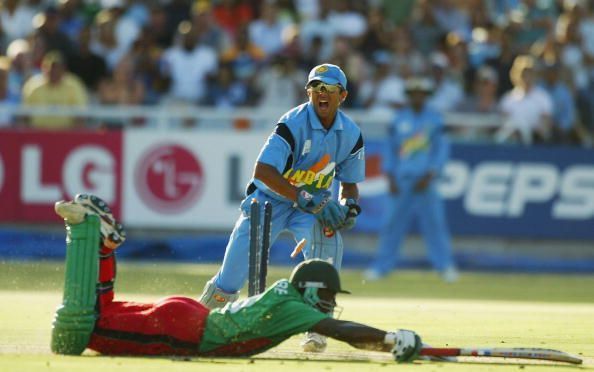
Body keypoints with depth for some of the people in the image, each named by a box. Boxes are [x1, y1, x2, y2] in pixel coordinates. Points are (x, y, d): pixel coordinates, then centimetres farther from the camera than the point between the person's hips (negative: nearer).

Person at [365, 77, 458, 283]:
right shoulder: (399, 119, 7)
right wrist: (390, 178, 1)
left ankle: (445, 266, 0)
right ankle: (382, 265, 6)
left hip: (424, 179, -2)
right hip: (401, 180, 2)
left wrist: (429, 176, -9)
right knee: (392, 222, 0)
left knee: (434, 221, -6)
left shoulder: (435, 119, 2)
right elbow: (390, 148, 10)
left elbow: (442, 148, 0)